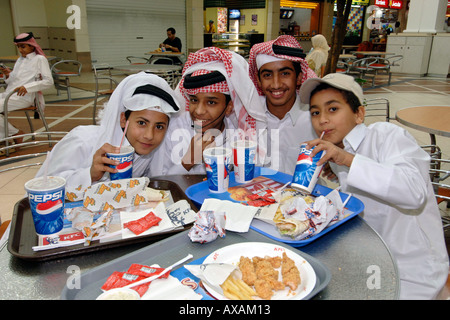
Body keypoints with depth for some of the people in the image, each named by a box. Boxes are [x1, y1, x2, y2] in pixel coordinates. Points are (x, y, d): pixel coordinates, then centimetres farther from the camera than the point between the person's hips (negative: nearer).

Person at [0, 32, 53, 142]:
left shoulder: (40, 59, 4)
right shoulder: (19, 60, 27)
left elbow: (49, 81, -8)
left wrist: (27, 87, -19)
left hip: (23, 96, -8)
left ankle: (15, 133, -6)